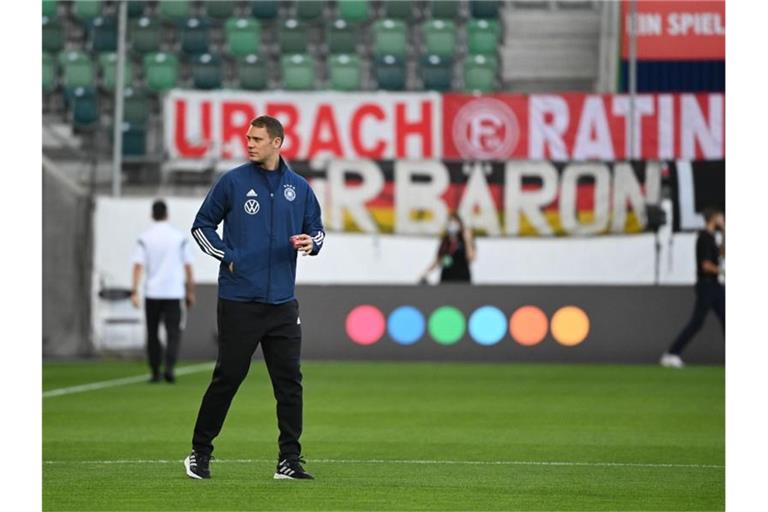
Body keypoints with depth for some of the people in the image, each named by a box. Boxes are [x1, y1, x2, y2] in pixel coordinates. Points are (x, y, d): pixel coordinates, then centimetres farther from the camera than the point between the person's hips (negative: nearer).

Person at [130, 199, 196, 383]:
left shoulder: (144, 238, 0)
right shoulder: (179, 237, 1)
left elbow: (138, 266, -8)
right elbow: (188, 266, 1)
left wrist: (134, 292, -12)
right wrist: (190, 292, 8)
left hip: (152, 292, 1)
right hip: (174, 292, -1)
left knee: (152, 334, 11)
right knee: (173, 333, 0)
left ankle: (155, 373, 11)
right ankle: (169, 367, -20)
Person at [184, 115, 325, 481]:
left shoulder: (299, 187, 8)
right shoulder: (232, 182, 0)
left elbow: (317, 228, 17)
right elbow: (202, 224, 6)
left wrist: (310, 242, -6)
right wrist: (227, 257, -5)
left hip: (282, 302, 3)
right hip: (238, 300, -3)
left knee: (289, 381, 1)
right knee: (228, 376, -1)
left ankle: (289, 459, 7)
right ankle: (200, 453, 10)